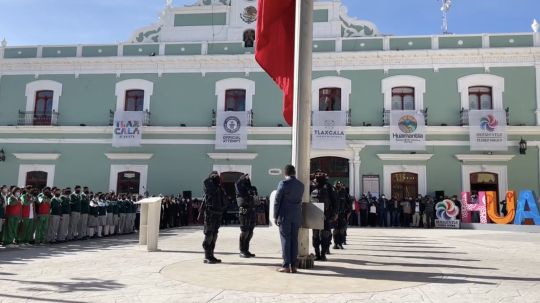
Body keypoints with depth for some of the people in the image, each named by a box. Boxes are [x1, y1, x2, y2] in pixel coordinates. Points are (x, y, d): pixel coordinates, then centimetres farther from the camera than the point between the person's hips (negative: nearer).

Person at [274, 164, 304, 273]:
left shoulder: (283, 184, -9)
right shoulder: (301, 185, 6)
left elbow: (277, 201, -8)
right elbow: (299, 200, 13)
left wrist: (275, 216, -2)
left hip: (285, 216, -4)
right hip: (297, 216, 5)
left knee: (285, 240, -1)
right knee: (294, 240, 8)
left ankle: (286, 265, 0)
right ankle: (294, 266, 10)